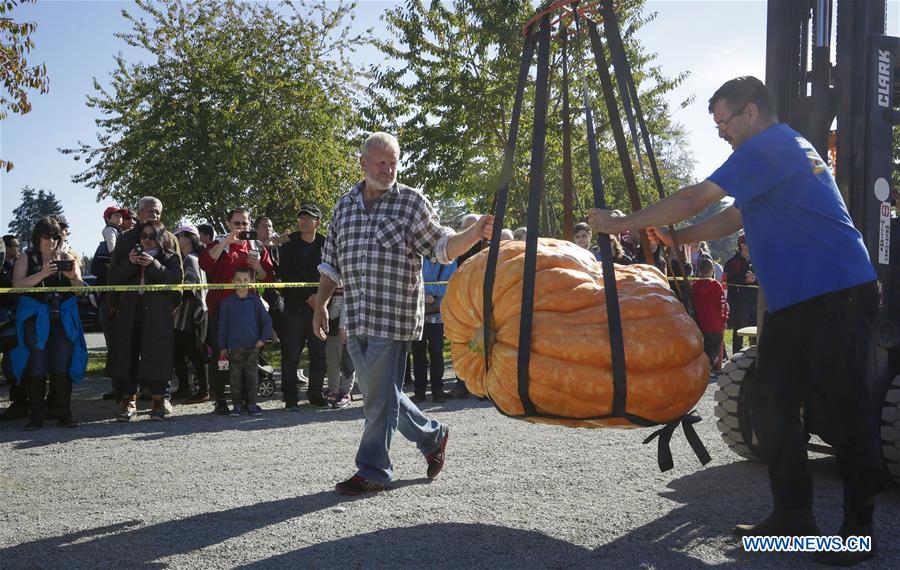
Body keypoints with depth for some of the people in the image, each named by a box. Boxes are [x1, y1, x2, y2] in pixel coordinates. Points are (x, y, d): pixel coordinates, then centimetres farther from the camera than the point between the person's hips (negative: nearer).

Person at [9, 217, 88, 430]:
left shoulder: (67, 258, 13)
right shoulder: (26, 259, 7)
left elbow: (82, 288, 8)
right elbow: (17, 284, -8)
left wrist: (73, 277, -14)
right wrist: (42, 274, -22)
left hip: (63, 318, 2)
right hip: (35, 318, -1)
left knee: (62, 367, -2)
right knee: (36, 368, -3)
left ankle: (64, 414, 3)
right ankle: (36, 416, 3)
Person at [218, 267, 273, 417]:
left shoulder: (255, 300, 2)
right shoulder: (227, 302, 2)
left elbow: (267, 320, 6)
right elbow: (222, 325, 5)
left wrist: (263, 338, -2)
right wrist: (222, 346, 3)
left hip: (253, 345, 0)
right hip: (234, 346, 0)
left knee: (252, 375, 4)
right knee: (235, 376, 4)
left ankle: (252, 403, 12)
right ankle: (236, 405, 11)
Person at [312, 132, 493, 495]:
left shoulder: (412, 201, 0)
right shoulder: (345, 206, 14)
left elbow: (442, 246, -3)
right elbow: (331, 263, 19)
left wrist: (473, 234, -20)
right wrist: (321, 305, 13)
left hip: (393, 317, -6)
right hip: (356, 319, 6)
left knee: (380, 397, -4)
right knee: (379, 394, 13)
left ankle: (373, 471, 9)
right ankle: (432, 436, 32)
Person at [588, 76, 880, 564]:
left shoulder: (769, 145, -11)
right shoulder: (782, 149, 21)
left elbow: (695, 199, -15)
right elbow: (736, 217, 25)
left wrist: (622, 222, -7)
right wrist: (677, 237, 12)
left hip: (836, 295, -10)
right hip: (793, 301, 10)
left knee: (846, 408, -3)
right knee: (771, 404, 8)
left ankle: (859, 529, 6)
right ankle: (793, 515, 16)